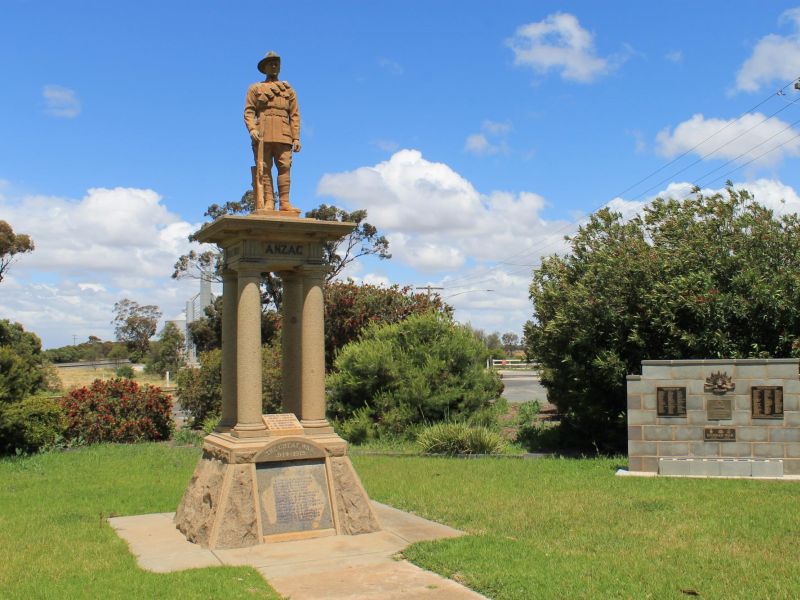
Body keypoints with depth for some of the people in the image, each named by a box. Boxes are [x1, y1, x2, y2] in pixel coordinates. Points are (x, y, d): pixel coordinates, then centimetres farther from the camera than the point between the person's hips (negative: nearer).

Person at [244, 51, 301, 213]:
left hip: (283, 136, 1)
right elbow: (248, 111, 8)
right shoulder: (255, 88, 18)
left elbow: (295, 115, 14)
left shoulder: (288, 90, 22)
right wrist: (252, 129, -11)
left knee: (285, 167, -10)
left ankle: (285, 202, -13)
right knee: (264, 169, -6)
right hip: (262, 135, -1)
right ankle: (268, 203, -9)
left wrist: (296, 138, 3)